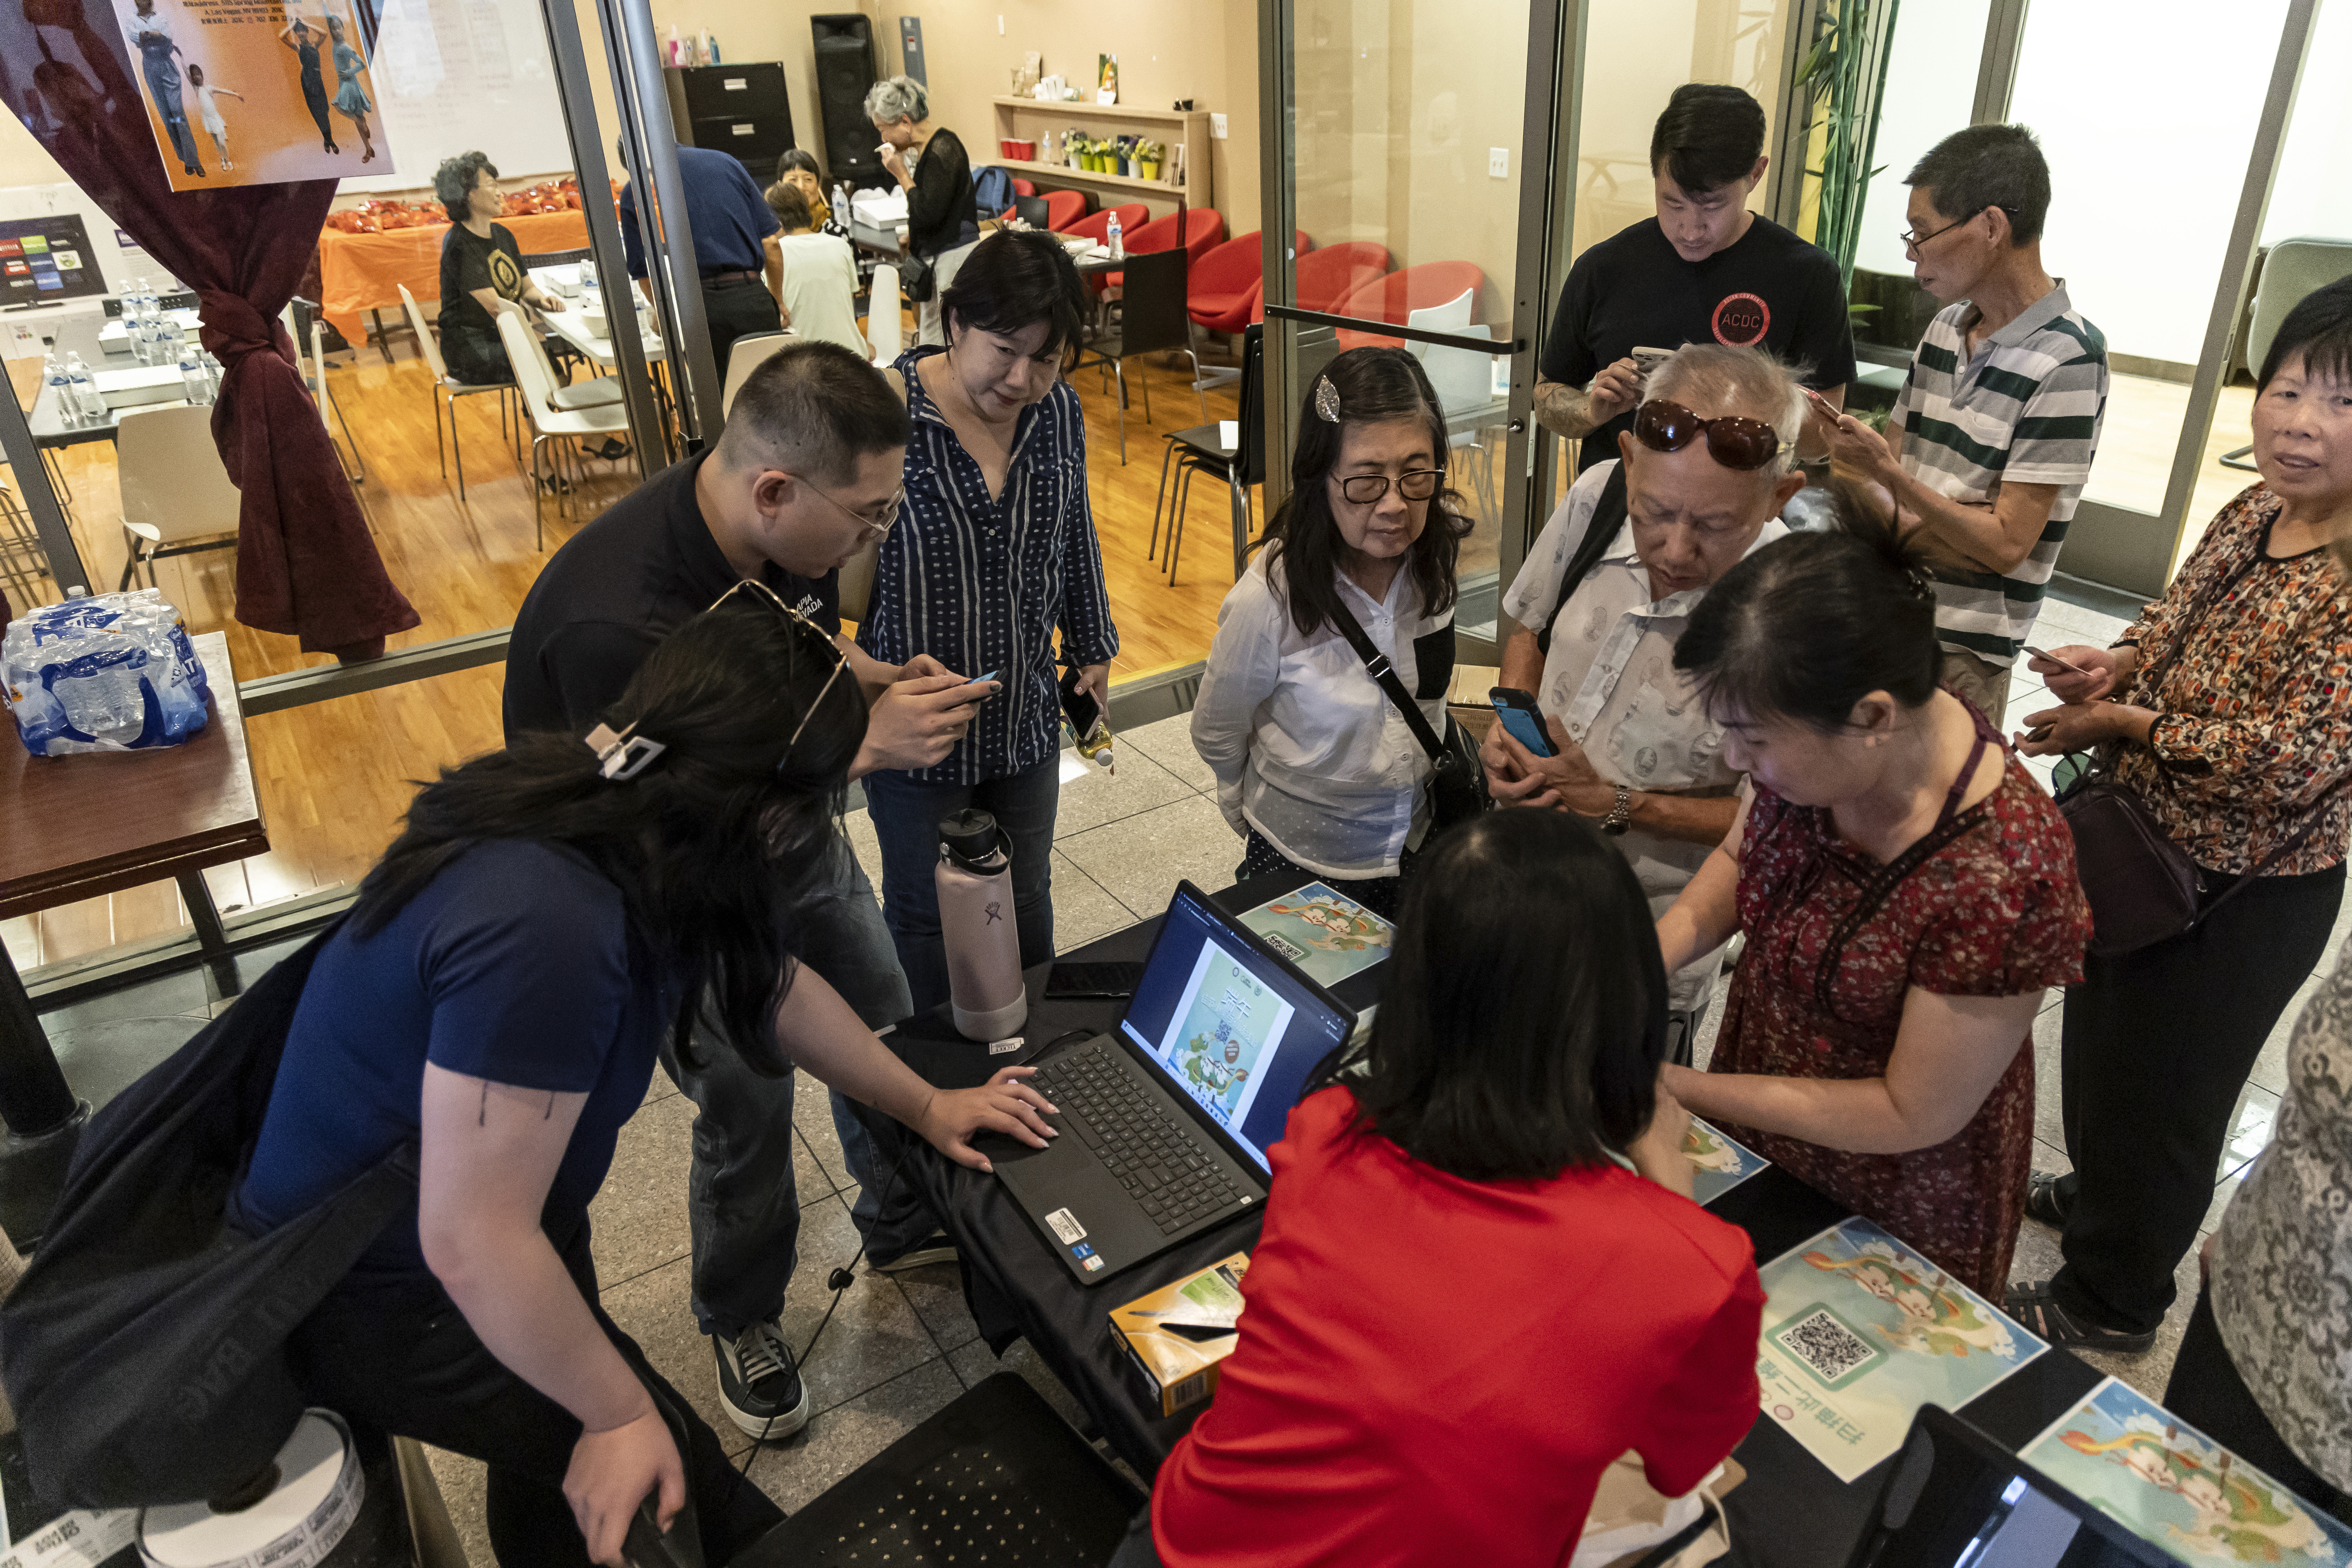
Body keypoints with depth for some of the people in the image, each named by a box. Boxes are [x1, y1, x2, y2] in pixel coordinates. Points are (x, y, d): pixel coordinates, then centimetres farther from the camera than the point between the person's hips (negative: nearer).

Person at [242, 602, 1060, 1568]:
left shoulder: (617, 822, -10)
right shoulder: (547, 927, -39)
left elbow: (768, 982, 5)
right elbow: (473, 1246, -33)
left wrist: (924, 1106, 14)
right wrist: (619, 1417, -18)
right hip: (373, 1297, -8)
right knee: (662, 1472, -3)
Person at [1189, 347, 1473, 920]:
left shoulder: (1442, 549, -15)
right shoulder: (1270, 598, -28)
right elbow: (1216, 736, -10)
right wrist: (1255, 811, 6)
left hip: (1420, 845, 4)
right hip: (1300, 862, -4)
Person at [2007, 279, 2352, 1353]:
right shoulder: (2254, 511, -3)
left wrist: (2123, 721, -22)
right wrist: (2116, 663, -9)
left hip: (2238, 899, -7)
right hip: (2143, 847, 8)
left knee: (2157, 1089, 12)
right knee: (2101, 1040, 28)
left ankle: (2110, 1300, 36)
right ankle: (2095, 1190, 56)